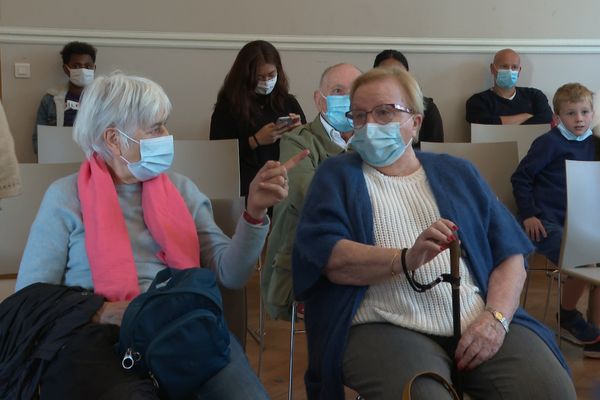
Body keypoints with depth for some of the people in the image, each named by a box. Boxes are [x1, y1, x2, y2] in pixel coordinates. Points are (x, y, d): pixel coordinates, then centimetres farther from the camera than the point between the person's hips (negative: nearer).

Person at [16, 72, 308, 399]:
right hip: (103, 336, -3)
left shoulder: (181, 190, 14)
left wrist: (254, 212, -9)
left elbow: (229, 274, 6)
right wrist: (102, 312, -15)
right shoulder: (67, 197, 4)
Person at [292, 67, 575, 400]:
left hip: (478, 322, 3)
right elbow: (328, 257, -5)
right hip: (387, 327, -2)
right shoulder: (337, 175, 12)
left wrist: (496, 317, -7)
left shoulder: (456, 173, 19)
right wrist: (405, 260, -20)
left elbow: (510, 254, 12)